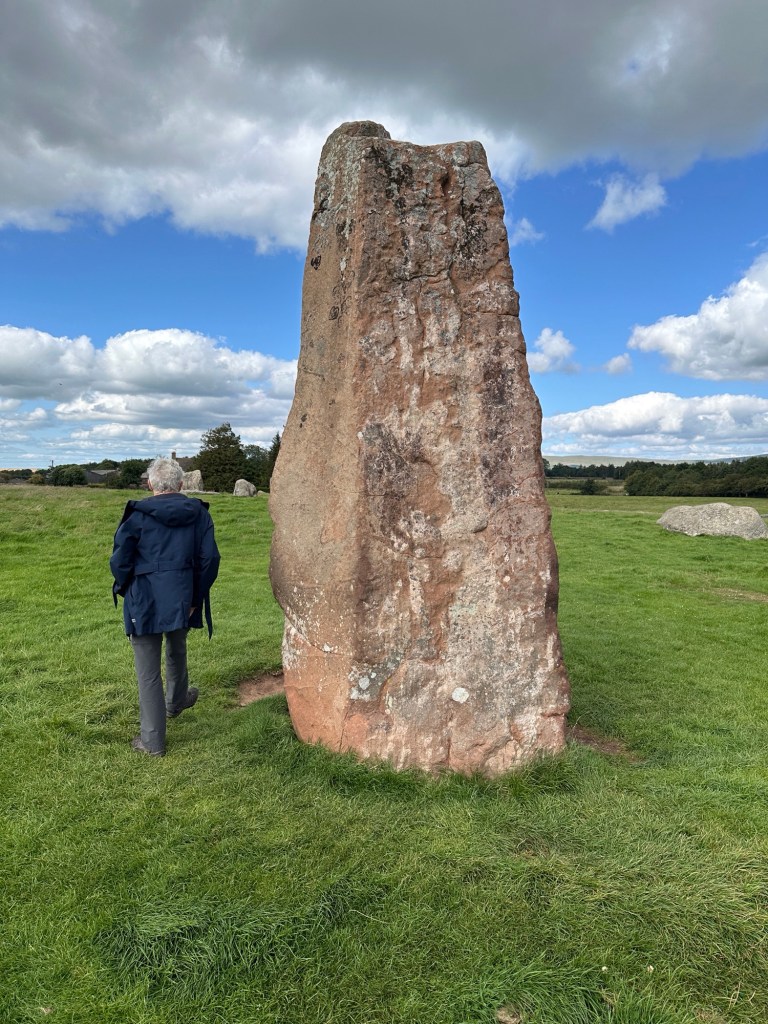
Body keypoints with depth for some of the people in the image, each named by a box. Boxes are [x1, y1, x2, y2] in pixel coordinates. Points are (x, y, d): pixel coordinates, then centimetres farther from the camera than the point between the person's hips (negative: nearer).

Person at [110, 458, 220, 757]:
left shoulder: (138, 515, -10)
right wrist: (197, 596, 6)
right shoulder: (199, 513, -2)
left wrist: (126, 590, 11)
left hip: (144, 603, -3)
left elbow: (119, 560, -7)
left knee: (148, 672, 7)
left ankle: (153, 741, 14)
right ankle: (176, 701, 53)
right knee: (177, 653, 29)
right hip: (183, 600, 4)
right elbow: (210, 558, -3)